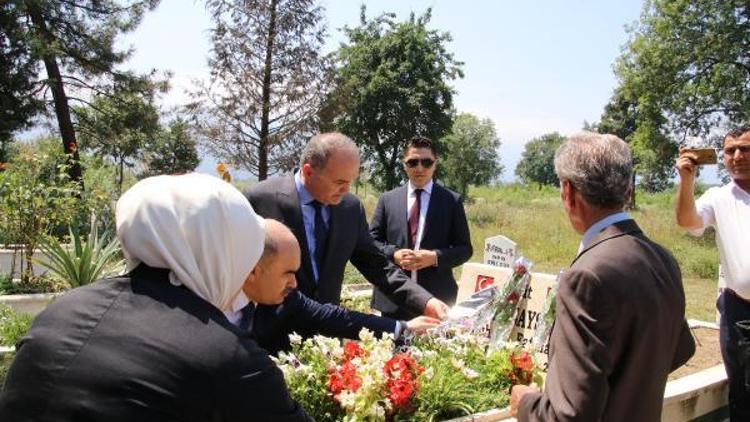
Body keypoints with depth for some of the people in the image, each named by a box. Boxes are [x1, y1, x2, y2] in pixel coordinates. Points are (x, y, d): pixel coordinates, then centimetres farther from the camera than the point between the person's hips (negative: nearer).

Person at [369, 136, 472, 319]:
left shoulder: (452, 200, 4)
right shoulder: (387, 199, 8)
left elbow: (465, 248, 4)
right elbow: (371, 240, 9)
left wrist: (435, 257, -14)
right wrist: (393, 254, -11)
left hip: (437, 297, -1)